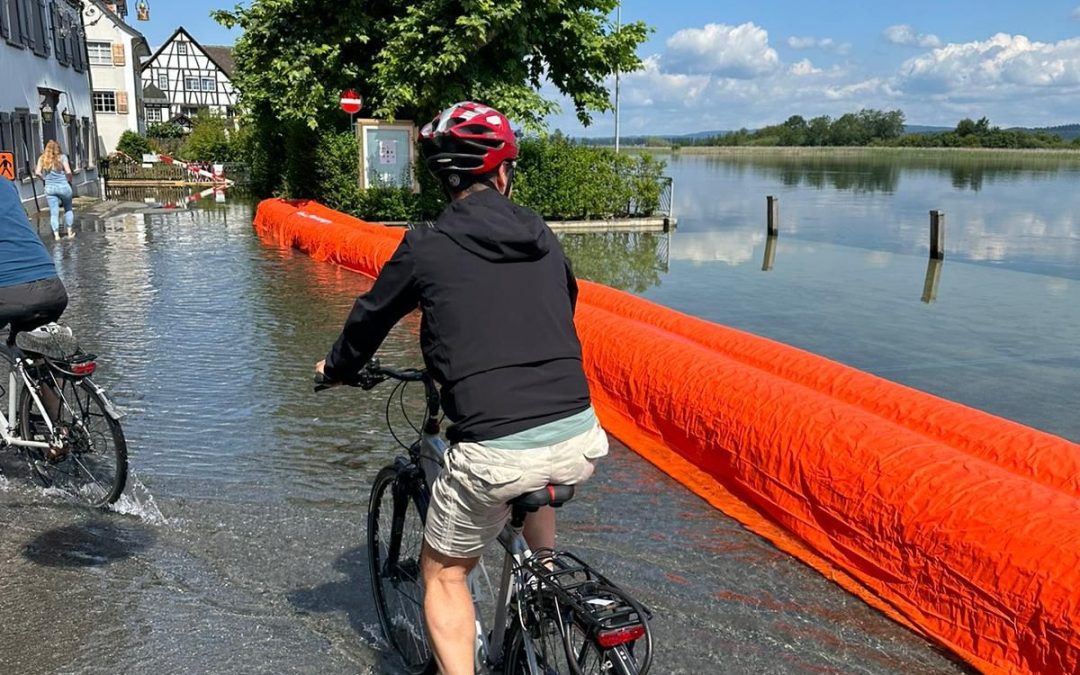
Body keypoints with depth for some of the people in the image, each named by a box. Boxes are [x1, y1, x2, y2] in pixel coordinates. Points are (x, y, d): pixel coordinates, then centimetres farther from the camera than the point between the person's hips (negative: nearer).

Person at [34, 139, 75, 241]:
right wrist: (69, 180, 6)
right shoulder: (62, 157, -4)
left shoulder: (42, 158, 4)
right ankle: (69, 231, 20)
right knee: (68, 209, 18)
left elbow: (37, 173, -4)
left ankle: (56, 234, -1)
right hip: (63, 186, -2)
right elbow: (68, 172, -12)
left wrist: (44, 178, 14)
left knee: (54, 212, 4)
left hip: (49, 188, 2)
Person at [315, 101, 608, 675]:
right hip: (580, 440, 4)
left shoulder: (427, 246, 1)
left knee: (443, 573, 19)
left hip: (495, 453, -4)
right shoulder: (544, 240, 12)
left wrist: (336, 369, 35)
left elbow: (370, 319, 14)